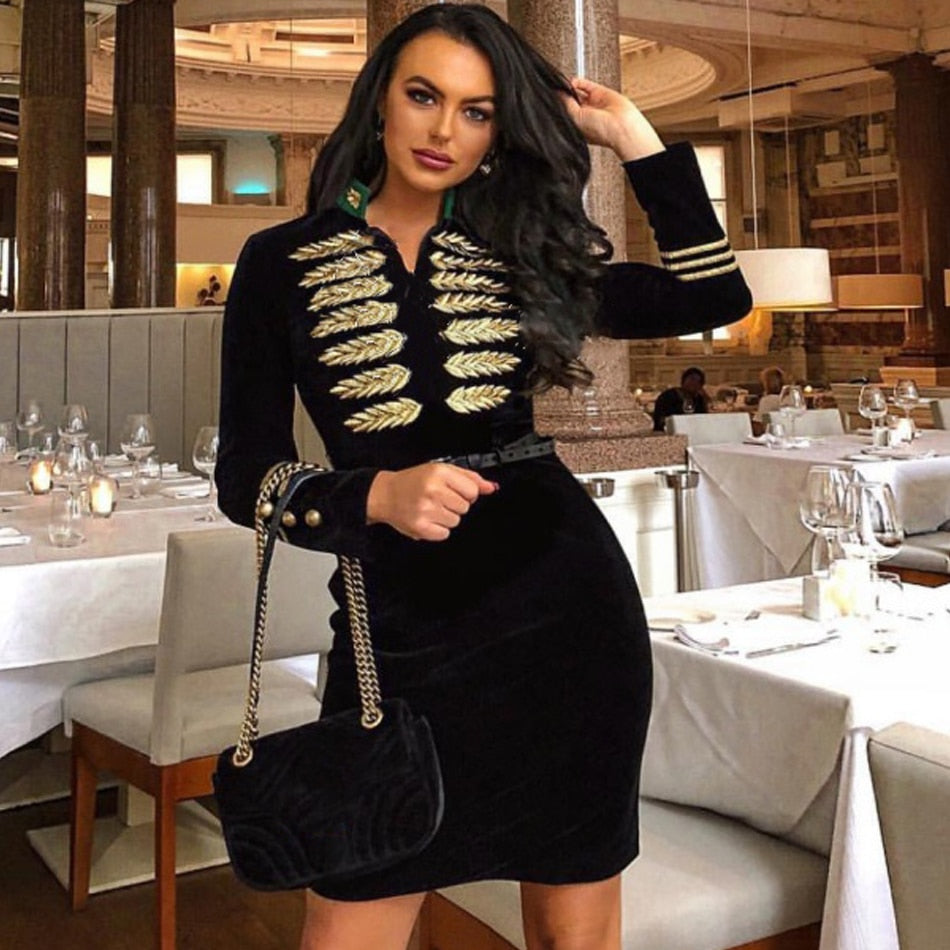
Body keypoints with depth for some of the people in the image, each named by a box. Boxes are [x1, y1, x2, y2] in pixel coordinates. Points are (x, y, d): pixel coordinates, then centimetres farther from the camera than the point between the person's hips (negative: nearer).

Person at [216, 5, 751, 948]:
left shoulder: (519, 252, 9)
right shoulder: (283, 262, 3)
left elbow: (714, 297, 4)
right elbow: (247, 476, -1)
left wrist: (634, 136, 5)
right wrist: (379, 496, -19)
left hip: (565, 603, 2)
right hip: (399, 624, -1)